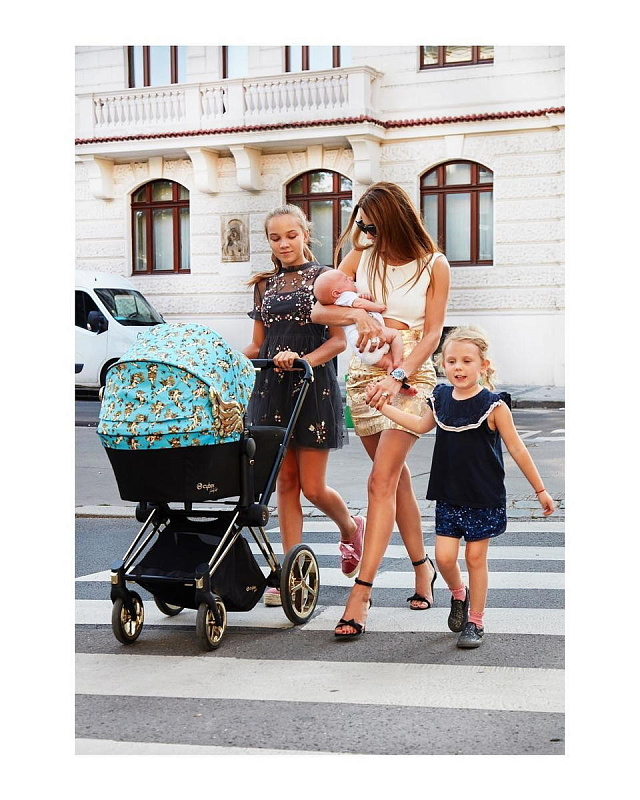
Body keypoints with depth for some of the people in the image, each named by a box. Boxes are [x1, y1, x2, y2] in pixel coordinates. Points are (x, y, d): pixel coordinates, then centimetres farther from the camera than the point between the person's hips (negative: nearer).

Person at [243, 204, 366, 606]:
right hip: (272, 387, 4)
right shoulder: (265, 284, 14)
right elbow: (258, 345, 15)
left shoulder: (324, 277, 0)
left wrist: (302, 359, -22)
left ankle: (351, 527, 28)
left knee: (313, 487, -4)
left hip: (313, 385, -4)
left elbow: (339, 340, -6)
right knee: (285, 482, 4)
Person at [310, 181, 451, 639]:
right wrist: (355, 314, -20)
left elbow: (432, 333, -7)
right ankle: (423, 565, 29)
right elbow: (318, 310, -1)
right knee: (395, 477, 12)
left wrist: (399, 376, -20)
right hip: (364, 374, 4)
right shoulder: (361, 257, 5)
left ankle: (361, 594, -18)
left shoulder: (434, 265, -3)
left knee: (382, 480, -14)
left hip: (412, 377, -4)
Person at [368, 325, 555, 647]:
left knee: (475, 557, 4)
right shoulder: (440, 398, 1)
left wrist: (540, 490, -1)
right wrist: (383, 406, 16)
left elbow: (517, 450, -6)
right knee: (444, 556, 0)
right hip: (448, 496, 4)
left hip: (484, 499, -4)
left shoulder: (493, 405, -13)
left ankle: (475, 621, 20)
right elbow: (422, 426, 20)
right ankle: (459, 595, 31)